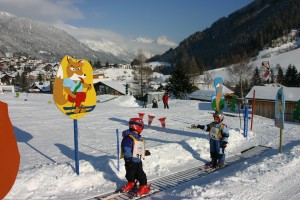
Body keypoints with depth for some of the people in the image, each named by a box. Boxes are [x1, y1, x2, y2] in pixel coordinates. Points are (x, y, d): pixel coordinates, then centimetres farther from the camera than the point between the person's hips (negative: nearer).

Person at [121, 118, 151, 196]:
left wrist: (145, 152, 18)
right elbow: (126, 150, -23)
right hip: (131, 161, -6)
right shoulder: (128, 138, -19)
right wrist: (129, 159, -25)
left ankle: (144, 186, 15)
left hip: (138, 160, 7)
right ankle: (131, 183, 33)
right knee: (130, 173, 10)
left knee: (140, 174, 6)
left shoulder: (139, 138, 11)